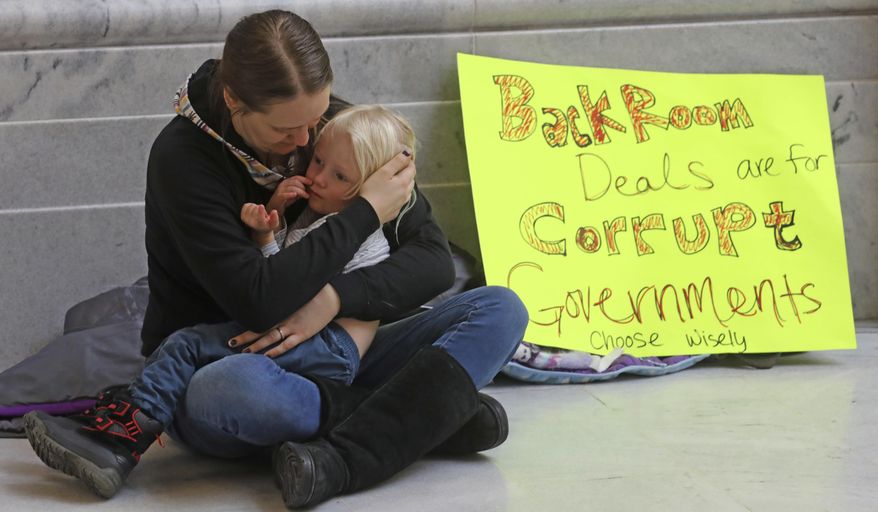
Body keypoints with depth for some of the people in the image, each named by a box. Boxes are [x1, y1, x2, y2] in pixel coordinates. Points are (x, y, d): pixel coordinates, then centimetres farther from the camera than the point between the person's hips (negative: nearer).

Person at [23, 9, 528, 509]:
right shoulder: (184, 157, -15)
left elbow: (435, 259, -3)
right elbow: (258, 300, -26)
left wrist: (334, 298, -22)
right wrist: (366, 212, -18)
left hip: (329, 362, 5)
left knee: (500, 309, -16)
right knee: (229, 390, -43)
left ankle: (335, 464, -35)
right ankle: (434, 416, -26)